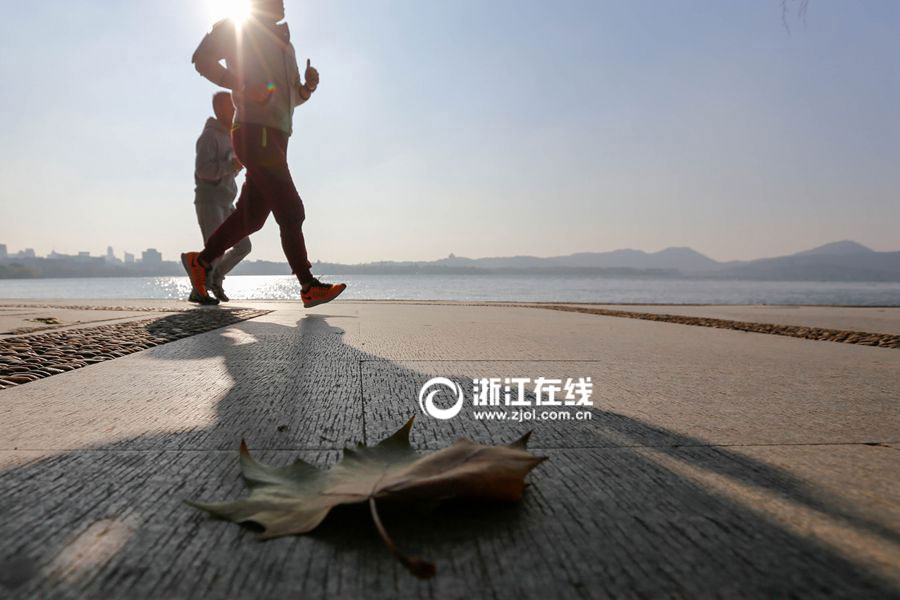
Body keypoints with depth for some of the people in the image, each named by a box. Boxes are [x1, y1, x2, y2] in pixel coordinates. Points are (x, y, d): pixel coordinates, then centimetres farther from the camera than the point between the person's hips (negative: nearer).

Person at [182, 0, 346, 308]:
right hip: (255, 135, -8)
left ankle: (200, 260, 22)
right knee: (291, 211, -15)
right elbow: (202, 59, -3)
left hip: (275, 140, 8)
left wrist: (309, 86, 9)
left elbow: (292, 97, 32)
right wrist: (243, 86, -16)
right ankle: (310, 287, -14)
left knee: (251, 215, 8)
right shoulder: (239, 30, 5)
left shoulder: (285, 46, 28)